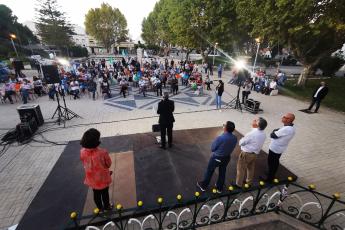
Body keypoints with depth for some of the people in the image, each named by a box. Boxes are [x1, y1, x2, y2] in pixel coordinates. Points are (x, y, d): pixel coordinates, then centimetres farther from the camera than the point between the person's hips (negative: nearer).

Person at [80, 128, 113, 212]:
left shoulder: (82, 152, -23)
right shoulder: (102, 152, -36)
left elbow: (84, 164, -4)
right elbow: (108, 164, -18)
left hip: (92, 178, 4)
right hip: (103, 178, -3)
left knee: (96, 194, 28)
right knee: (105, 193, 24)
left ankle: (100, 208, 50)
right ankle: (107, 206, 48)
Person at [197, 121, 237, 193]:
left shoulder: (220, 138, -32)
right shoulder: (235, 138, -14)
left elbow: (212, 148, -19)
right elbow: (232, 148, 2)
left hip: (216, 158, -5)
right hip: (227, 157, 5)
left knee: (209, 171, 16)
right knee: (222, 172, 24)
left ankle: (203, 186, 36)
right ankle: (219, 188, 44)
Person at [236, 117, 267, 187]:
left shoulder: (252, 133, -28)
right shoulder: (263, 134, -4)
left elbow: (241, 143, -17)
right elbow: (255, 142, 8)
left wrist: (242, 139, 2)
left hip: (246, 153, -7)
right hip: (255, 153, 7)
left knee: (241, 169, 10)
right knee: (251, 168, 25)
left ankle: (238, 184, 24)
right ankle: (249, 182, 44)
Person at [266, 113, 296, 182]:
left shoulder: (286, 129, -33)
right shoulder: (291, 128, -1)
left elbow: (273, 135, -23)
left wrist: (274, 131, -6)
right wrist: (276, 131, -8)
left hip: (274, 148, -9)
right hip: (280, 149, 9)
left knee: (271, 163, 10)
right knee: (275, 162, 24)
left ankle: (269, 178, 27)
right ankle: (272, 175, 43)